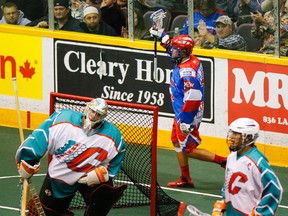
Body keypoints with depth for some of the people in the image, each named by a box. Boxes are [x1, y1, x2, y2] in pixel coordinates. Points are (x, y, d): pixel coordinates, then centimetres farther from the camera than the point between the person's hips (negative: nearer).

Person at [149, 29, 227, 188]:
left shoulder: (187, 71, -28)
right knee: (177, 142, 20)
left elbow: (192, 98, -31)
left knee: (188, 149, -3)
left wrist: (186, 120, -28)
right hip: (181, 112, 10)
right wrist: (162, 36, 23)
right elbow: (174, 49, 24)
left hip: (188, 114, -10)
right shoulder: (191, 60, 1)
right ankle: (185, 179, 26)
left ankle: (223, 161, -1)